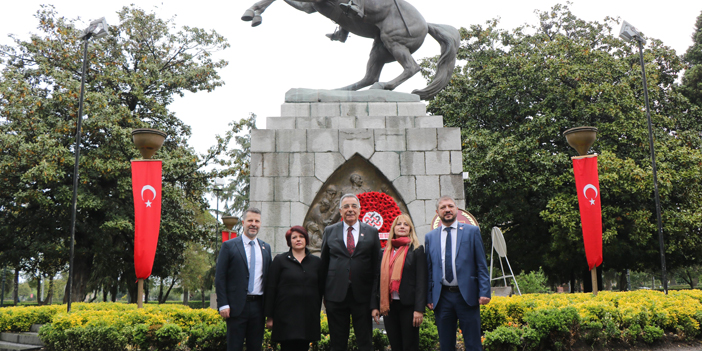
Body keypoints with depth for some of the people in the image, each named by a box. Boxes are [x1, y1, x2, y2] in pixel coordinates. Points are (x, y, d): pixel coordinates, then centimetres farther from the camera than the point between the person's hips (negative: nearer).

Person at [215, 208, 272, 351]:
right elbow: (220, 278, -2)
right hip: (237, 305, -4)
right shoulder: (229, 246, 1)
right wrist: (223, 304, -10)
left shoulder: (266, 248, 13)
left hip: (258, 305, 4)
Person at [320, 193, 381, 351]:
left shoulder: (372, 232, 5)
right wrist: (324, 293, 6)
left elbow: (377, 268, 3)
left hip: (362, 296, 0)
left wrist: (375, 301, -3)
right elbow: (323, 265, 11)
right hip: (336, 295, 1)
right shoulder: (329, 231, 8)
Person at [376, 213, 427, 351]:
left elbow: (421, 280, -7)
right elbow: (381, 279, 12)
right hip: (389, 306, 4)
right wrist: (378, 306, 3)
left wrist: (419, 309, -14)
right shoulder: (385, 252, 12)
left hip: (408, 305, -4)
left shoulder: (416, 250, -1)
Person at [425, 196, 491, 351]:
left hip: (467, 295, -2)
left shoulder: (472, 231, 4)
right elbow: (429, 270, 10)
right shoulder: (430, 237, 10)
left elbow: (481, 265, 2)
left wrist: (484, 292, -7)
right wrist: (429, 297, 3)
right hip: (442, 297, 2)